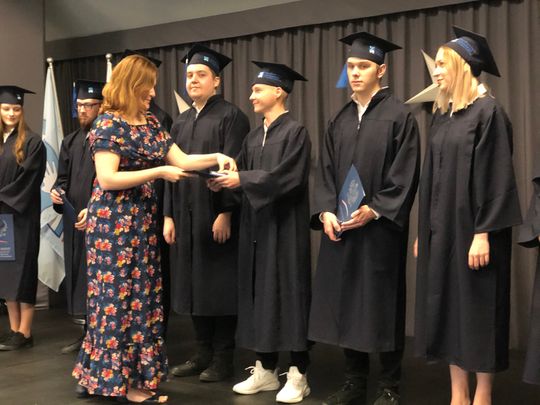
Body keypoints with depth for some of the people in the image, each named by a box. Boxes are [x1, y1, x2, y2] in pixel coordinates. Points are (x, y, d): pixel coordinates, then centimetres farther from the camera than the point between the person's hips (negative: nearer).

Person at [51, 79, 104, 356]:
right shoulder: (71, 142, 16)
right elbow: (63, 177, 19)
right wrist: (57, 192, -3)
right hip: (74, 219, 7)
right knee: (78, 276, 10)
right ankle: (87, 334, 19)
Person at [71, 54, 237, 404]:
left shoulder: (151, 123, 11)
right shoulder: (109, 124, -11)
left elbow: (180, 159, 9)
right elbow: (107, 179, -20)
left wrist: (216, 157, -6)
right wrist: (159, 172, -21)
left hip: (143, 223, 8)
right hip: (115, 224, -8)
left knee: (142, 296, 9)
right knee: (120, 297, -1)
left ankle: (130, 373, 20)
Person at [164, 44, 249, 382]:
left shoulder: (231, 116, -6)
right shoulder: (181, 123, 15)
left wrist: (225, 213, -19)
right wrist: (169, 215, 8)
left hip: (216, 215, -7)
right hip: (186, 216, 7)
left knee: (219, 286, 0)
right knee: (194, 285, 10)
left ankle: (223, 358, 9)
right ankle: (204, 353, 20)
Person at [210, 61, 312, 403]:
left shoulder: (296, 132, -8)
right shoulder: (253, 138, 14)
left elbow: (288, 177, -19)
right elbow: (243, 174, 10)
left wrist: (243, 179, -19)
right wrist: (226, 179, -10)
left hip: (285, 226, -7)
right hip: (256, 225, 7)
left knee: (288, 294, -3)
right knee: (259, 295, 9)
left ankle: (298, 375, 6)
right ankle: (265, 369, 18)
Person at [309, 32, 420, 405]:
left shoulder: (399, 116, -4)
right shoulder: (340, 120, 13)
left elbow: (405, 176, -10)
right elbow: (326, 171, 9)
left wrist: (373, 210, -18)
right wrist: (326, 211, -6)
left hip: (380, 230, -5)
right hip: (340, 228, 5)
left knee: (381, 306, 2)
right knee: (346, 305, 8)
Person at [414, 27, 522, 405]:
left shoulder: (488, 111, -10)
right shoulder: (442, 114, 12)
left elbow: (495, 176, -15)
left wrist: (484, 233, -19)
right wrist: (424, 229, 13)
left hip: (472, 229, -7)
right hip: (442, 228, 7)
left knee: (477, 310, 0)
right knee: (448, 309, 9)